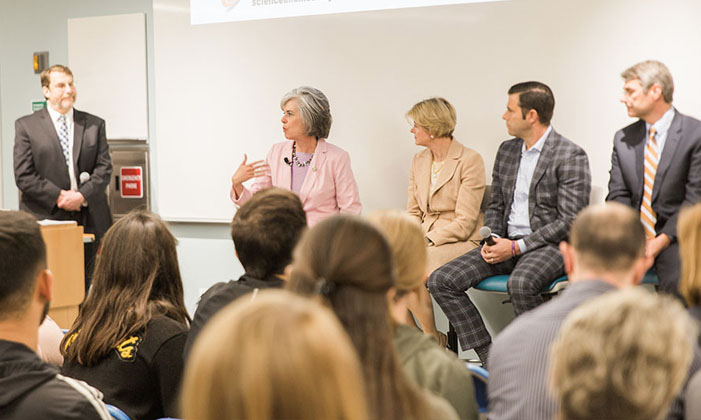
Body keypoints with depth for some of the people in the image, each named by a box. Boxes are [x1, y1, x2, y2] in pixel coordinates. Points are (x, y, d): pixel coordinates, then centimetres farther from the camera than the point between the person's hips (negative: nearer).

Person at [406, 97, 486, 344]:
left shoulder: (470, 161, -9)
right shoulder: (419, 161, 13)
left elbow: (464, 223, -13)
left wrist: (427, 241, -19)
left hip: (460, 241, -6)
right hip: (425, 238, 7)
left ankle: (434, 340, -10)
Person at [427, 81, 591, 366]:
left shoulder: (570, 156, -8)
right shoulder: (506, 151, 14)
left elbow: (570, 220, -13)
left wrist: (517, 246, -17)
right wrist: (491, 240, -2)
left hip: (549, 245, -7)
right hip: (507, 243, 7)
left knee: (520, 283, -39)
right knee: (441, 281, -12)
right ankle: (489, 358, -11)